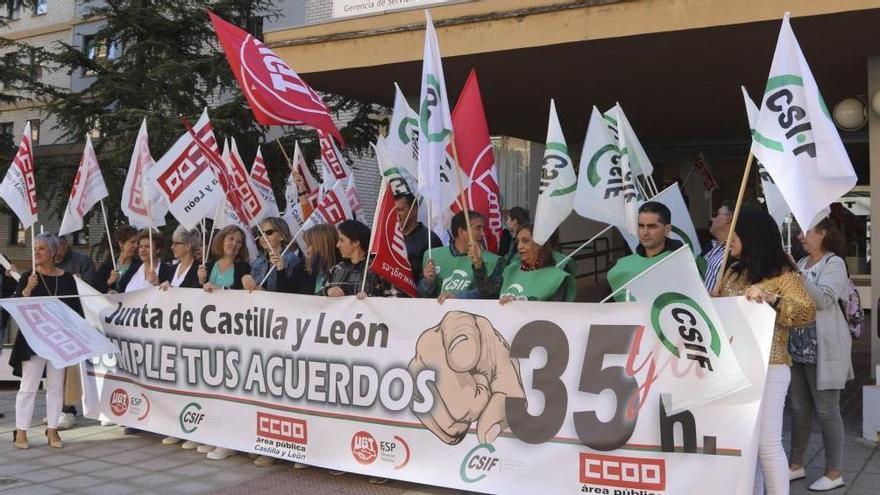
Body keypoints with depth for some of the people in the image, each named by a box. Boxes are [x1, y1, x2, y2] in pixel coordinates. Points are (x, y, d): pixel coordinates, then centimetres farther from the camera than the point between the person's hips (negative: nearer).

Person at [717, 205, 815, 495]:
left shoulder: (784, 275, -7)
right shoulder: (733, 273, 12)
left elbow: (806, 313, -19)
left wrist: (770, 297, -33)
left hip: (767, 369, -7)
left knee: (766, 442, -6)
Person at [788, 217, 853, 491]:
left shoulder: (834, 263, -7)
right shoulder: (802, 263, 15)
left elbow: (823, 299, -20)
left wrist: (796, 274, -25)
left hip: (822, 349, -7)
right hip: (797, 346, 7)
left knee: (826, 410, -2)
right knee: (798, 408, 12)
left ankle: (834, 473, 6)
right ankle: (796, 465, 21)